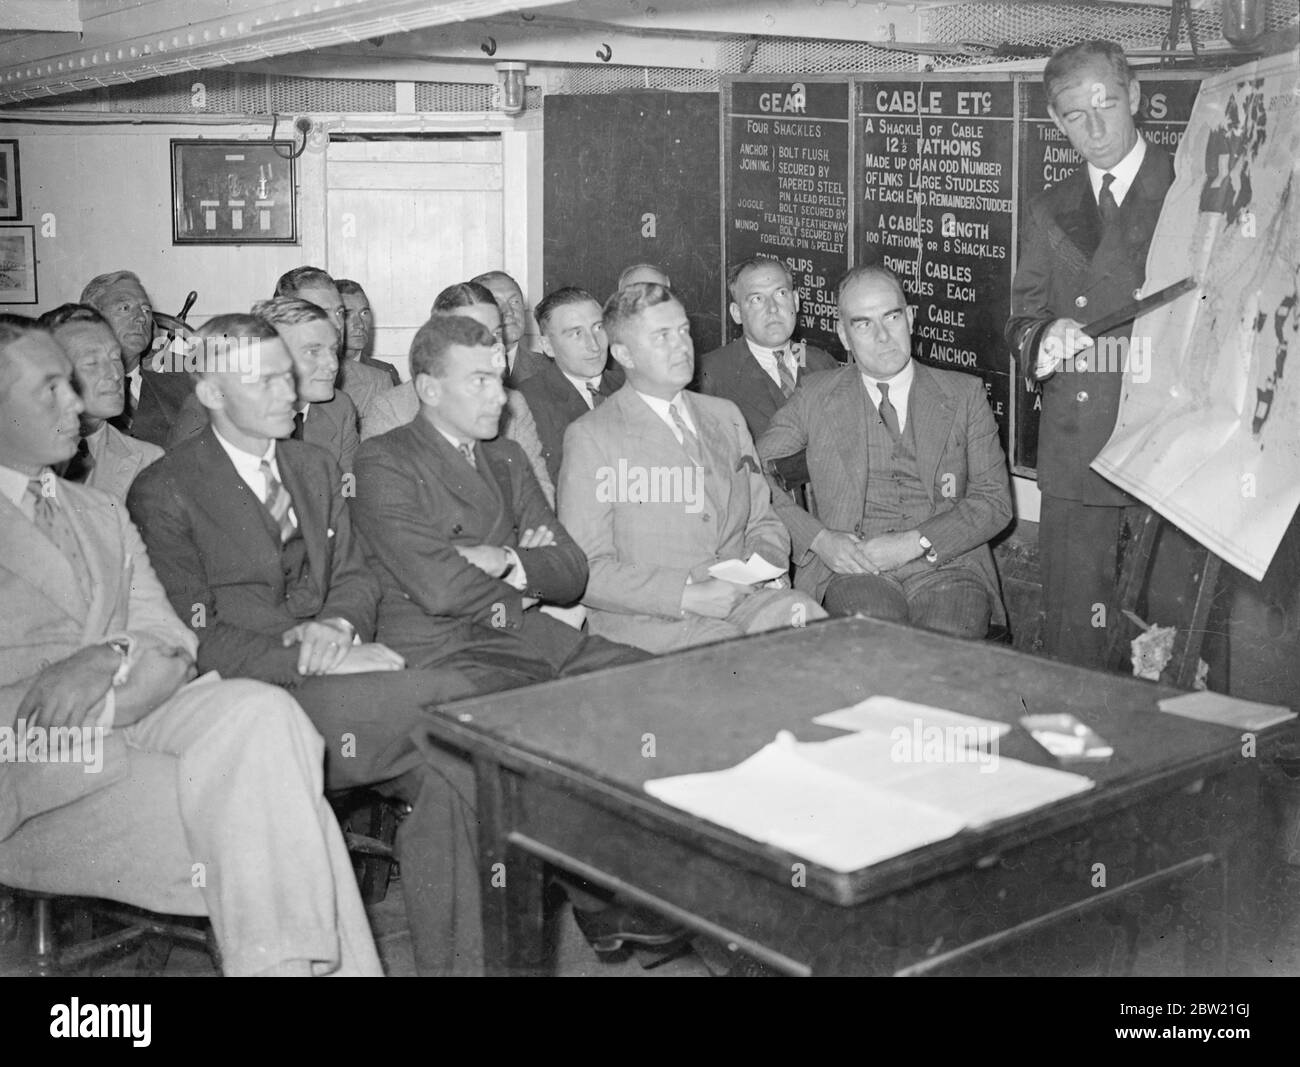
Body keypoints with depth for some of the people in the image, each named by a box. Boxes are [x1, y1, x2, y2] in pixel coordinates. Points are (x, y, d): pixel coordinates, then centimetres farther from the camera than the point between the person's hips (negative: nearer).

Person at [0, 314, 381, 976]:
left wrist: (111, 657, -12)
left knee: (260, 711, -25)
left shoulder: (102, 514, 22)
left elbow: (172, 649, 11)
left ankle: (289, 958, -25)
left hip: (125, 720, 5)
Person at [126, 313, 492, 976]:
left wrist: (337, 626, -6)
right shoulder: (164, 494, -2)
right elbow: (196, 640, -9)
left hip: (323, 671, 6)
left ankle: (449, 962, -11)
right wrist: (319, 661, -18)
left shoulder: (317, 469, 19)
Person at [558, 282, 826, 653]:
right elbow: (586, 570, -8)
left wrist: (767, 565, 0)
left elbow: (761, 521, 24)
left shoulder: (725, 416, 19)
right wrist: (689, 596, -17)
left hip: (743, 597, 6)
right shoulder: (591, 437, -1)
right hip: (649, 620, -6)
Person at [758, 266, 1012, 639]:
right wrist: (818, 538, -7)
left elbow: (995, 500, 7)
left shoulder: (964, 394, 14)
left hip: (948, 564, 1)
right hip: (853, 568, -1)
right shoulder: (815, 396, 13)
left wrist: (916, 543, -8)